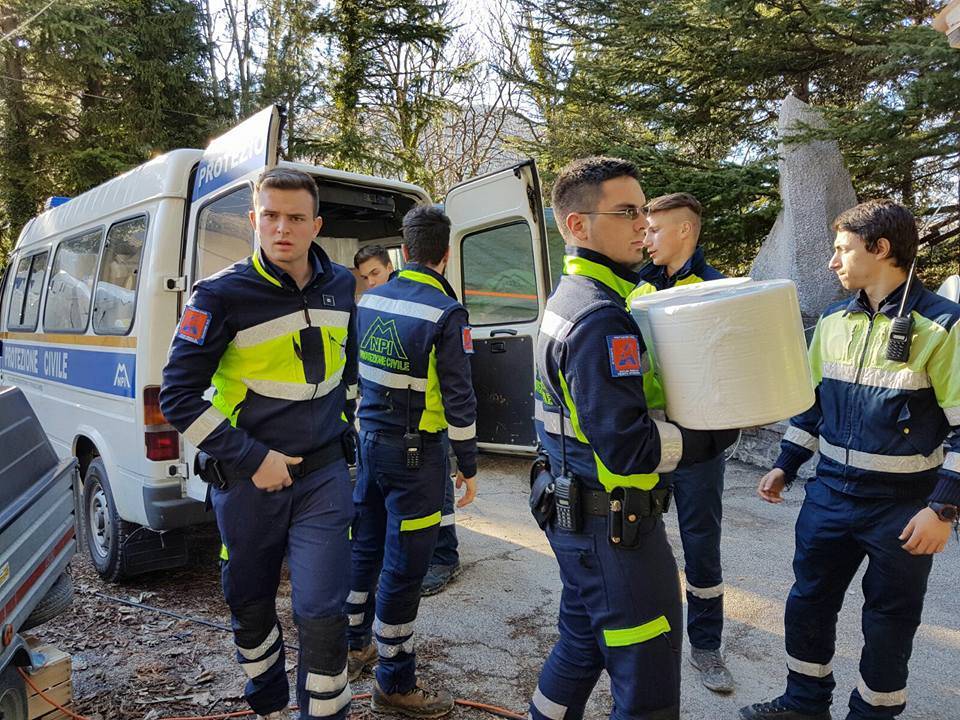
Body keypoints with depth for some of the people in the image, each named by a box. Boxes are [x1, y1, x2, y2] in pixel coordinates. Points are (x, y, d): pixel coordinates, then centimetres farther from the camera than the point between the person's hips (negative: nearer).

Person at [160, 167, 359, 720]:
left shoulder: (340, 286, 1)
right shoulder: (221, 295, -12)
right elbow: (178, 396, -11)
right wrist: (252, 459, -15)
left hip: (324, 477, 2)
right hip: (247, 482, -1)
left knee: (322, 612, -3)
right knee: (251, 607, 17)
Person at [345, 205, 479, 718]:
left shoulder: (370, 300, 5)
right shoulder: (446, 314, -16)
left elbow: (351, 374, 13)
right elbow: (459, 399, -16)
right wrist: (468, 466, -7)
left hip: (369, 441, 7)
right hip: (416, 452, -7)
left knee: (365, 548, 21)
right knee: (403, 566, 3)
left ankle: (354, 645, 40)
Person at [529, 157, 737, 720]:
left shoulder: (571, 298, 10)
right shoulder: (601, 319, -23)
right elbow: (629, 448, -27)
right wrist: (715, 437, -14)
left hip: (576, 514, 10)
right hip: (615, 526, -10)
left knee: (583, 644, 26)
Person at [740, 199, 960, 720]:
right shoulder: (833, 322, 4)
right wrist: (785, 466, 10)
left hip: (903, 507, -5)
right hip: (830, 495, 5)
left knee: (889, 621, 12)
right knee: (808, 600, 14)